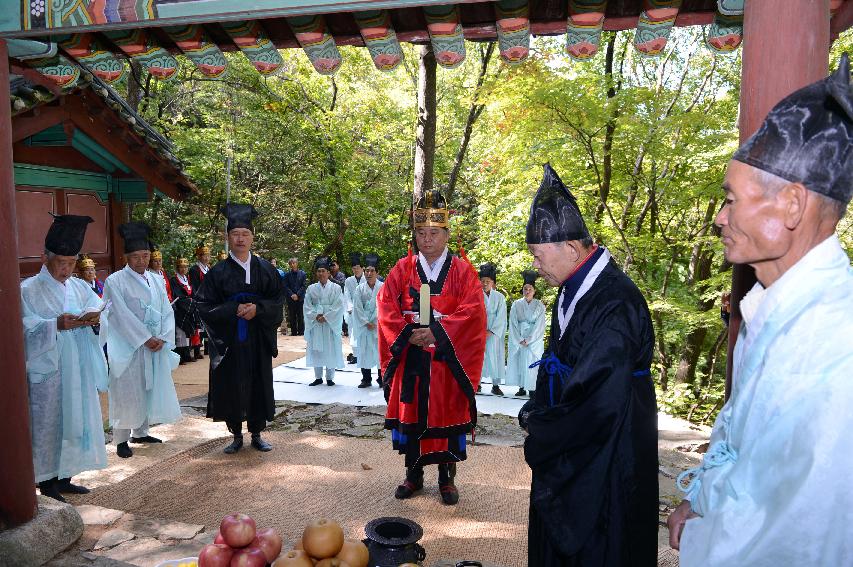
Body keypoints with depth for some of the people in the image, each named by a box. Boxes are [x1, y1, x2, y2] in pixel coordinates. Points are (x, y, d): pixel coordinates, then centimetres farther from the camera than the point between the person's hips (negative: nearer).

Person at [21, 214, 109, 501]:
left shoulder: (79, 287, 12)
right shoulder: (28, 289, -4)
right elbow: (26, 327, -11)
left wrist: (93, 318, -16)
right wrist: (57, 324, -25)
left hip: (79, 369, 5)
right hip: (46, 370, -5)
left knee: (76, 421, 12)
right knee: (48, 424, 1)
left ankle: (64, 478, 27)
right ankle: (48, 486, 13)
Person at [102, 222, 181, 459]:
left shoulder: (156, 280, 8)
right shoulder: (115, 281, -8)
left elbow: (167, 311, 5)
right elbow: (123, 315, -13)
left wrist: (163, 339, -8)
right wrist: (146, 339, -15)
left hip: (156, 347, 5)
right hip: (128, 347, -5)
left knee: (149, 389, 12)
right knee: (127, 393, 0)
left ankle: (140, 432, 26)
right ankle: (121, 440, 11)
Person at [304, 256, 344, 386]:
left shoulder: (336, 288, 1)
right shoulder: (311, 288, 8)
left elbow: (338, 306, -6)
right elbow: (307, 306, 4)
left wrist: (325, 317, -13)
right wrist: (316, 316, -10)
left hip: (331, 323, -2)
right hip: (315, 323, 2)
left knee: (331, 350, 0)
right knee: (316, 350, 5)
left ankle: (330, 377, 10)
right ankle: (318, 377, 14)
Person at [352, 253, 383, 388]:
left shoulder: (382, 287, -2)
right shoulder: (359, 289, 3)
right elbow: (357, 308, 0)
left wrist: (375, 323, -10)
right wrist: (366, 323, -8)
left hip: (379, 324, -2)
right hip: (363, 325, 2)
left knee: (380, 350, 0)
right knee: (364, 351, 4)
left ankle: (381, 379, 11)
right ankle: (366, 379, 14)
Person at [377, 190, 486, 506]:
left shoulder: (462, 271, 0)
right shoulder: (402, 269, 6)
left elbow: (472, 312, -10)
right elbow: (386, 307, 0)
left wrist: (437, 333, -18)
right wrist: (408, 334, -14)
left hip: (448, 360, -2)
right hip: (410, 358, 2)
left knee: (447, 415, 6)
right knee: (410, 414, 9)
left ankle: (446, 477, 23)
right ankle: (413, 475, 26)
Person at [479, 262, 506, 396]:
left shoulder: (499, 297, 4)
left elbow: (501, 317, 0)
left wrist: (491, 331, -10)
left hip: (494, 333, 0)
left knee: (494, 356, -2)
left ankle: (496, 385, 3)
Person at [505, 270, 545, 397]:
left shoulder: (539, 306, 1)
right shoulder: (516, 304, 5)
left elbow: (539, 325, -5)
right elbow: (513, 323, 0)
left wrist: (528, 340, -12)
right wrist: (520, 340, -10)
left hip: (534, 340, -2)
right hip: (517, 340, 2)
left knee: (532, 361, -6)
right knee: (519, 361, 0)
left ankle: (532, 388, -1)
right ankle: (522, 387, 7)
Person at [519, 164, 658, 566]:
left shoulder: (614, 304, -27)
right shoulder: (573, 291, 2)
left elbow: (601, 401, -28)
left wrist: (538, 426, -14)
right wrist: (535, 412, 1)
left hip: (605, 460, -8)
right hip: (565, 451, 9)